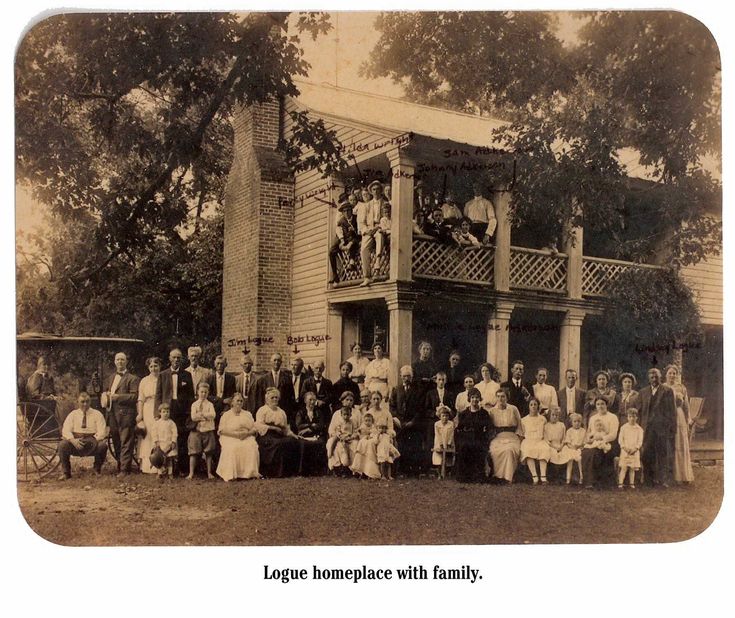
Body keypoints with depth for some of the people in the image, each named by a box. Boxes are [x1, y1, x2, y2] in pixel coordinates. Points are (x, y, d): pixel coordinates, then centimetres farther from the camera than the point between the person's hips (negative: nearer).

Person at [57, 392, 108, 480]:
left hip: (92, 446, -1)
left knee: (102, 445, -32)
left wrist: (94, 441, -22)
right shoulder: (73, 414, 11)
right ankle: (66, 473, -11)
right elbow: (65, 430, 0)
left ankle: (97, 470, -5)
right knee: (62, 444, -28)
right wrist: (73, 440, -20)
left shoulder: (97, 414, 6)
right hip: (75, 442, 1)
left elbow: (102, 432, -4)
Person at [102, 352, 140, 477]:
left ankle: (124, 469, -5)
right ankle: (120, 465, 18)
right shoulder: (110, 378, 21)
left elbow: (134, 396, -11)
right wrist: (106, 397, 7)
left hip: (125, 414, -7)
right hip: (112, 414, 7)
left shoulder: (132, 379, -2)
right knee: (116, 442, 10)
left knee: (126, 443, -6)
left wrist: (117, 397, -17)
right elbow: (105, 392, 30)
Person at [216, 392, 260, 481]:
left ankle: (251, 472, -27)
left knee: (252, 447, -31)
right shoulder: (226, 415, 14)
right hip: (230, 438, -2)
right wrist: (236, 434, -14)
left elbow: (254, 429, 13)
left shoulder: (248, 414, 22)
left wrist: (247, 433, -10)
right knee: (232, 448, -36)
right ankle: (231, 474, -34)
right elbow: (222, 430, 0)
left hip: (247, 437, 2)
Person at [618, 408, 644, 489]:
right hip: (625, 450, -1)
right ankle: (620, 483, -7)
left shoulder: (639, 429, 5)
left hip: (635, 451, 1)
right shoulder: (623, 428, 4)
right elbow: (620, 439, 1)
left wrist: (635, 448, -14)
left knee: (632, 468, 4)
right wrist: (624, 447, -13)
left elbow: (640, 441, 1)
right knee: (624, 468, -6)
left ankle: (632, 483, 10)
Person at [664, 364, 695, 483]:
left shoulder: (681, 388, 7)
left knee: (680, 446, 2)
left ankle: (681, 475, 8)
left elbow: (686, 405, 9)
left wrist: (688, 419, 3)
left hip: (679, 419, 1)